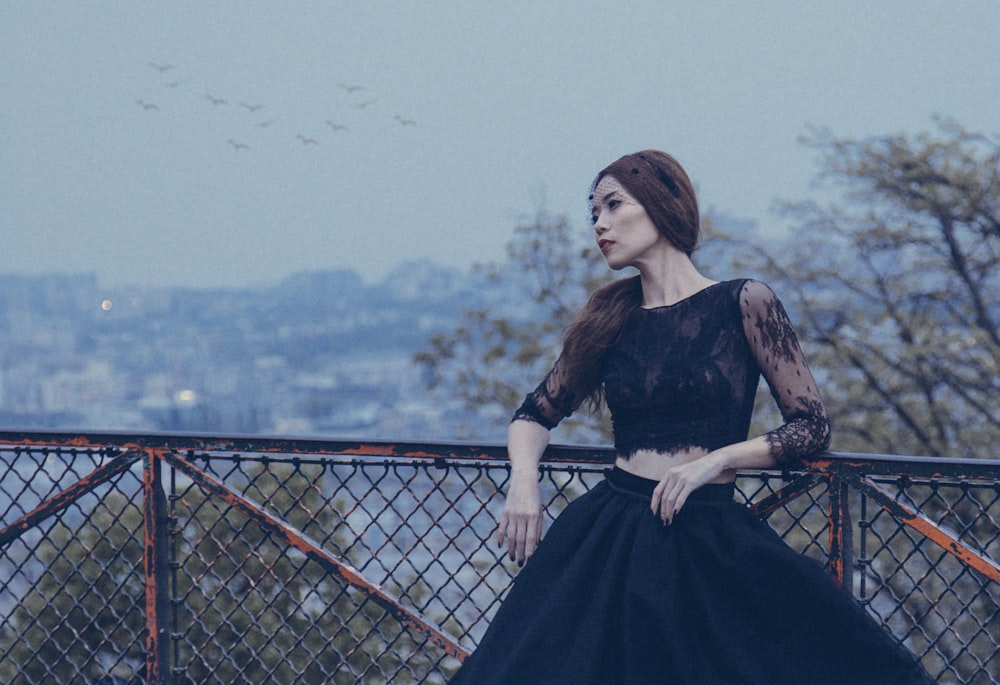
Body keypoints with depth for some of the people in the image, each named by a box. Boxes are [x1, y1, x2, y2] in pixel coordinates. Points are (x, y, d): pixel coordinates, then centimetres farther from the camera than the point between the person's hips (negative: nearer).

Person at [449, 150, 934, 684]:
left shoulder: (744, 304, 1)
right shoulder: (607, 322, 12)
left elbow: (812, 426, 1)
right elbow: (535, 415, 20)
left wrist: (717, 458, -13)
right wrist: (523, 480, -1)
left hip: (712, 543, -3)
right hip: (609, 535, 3)